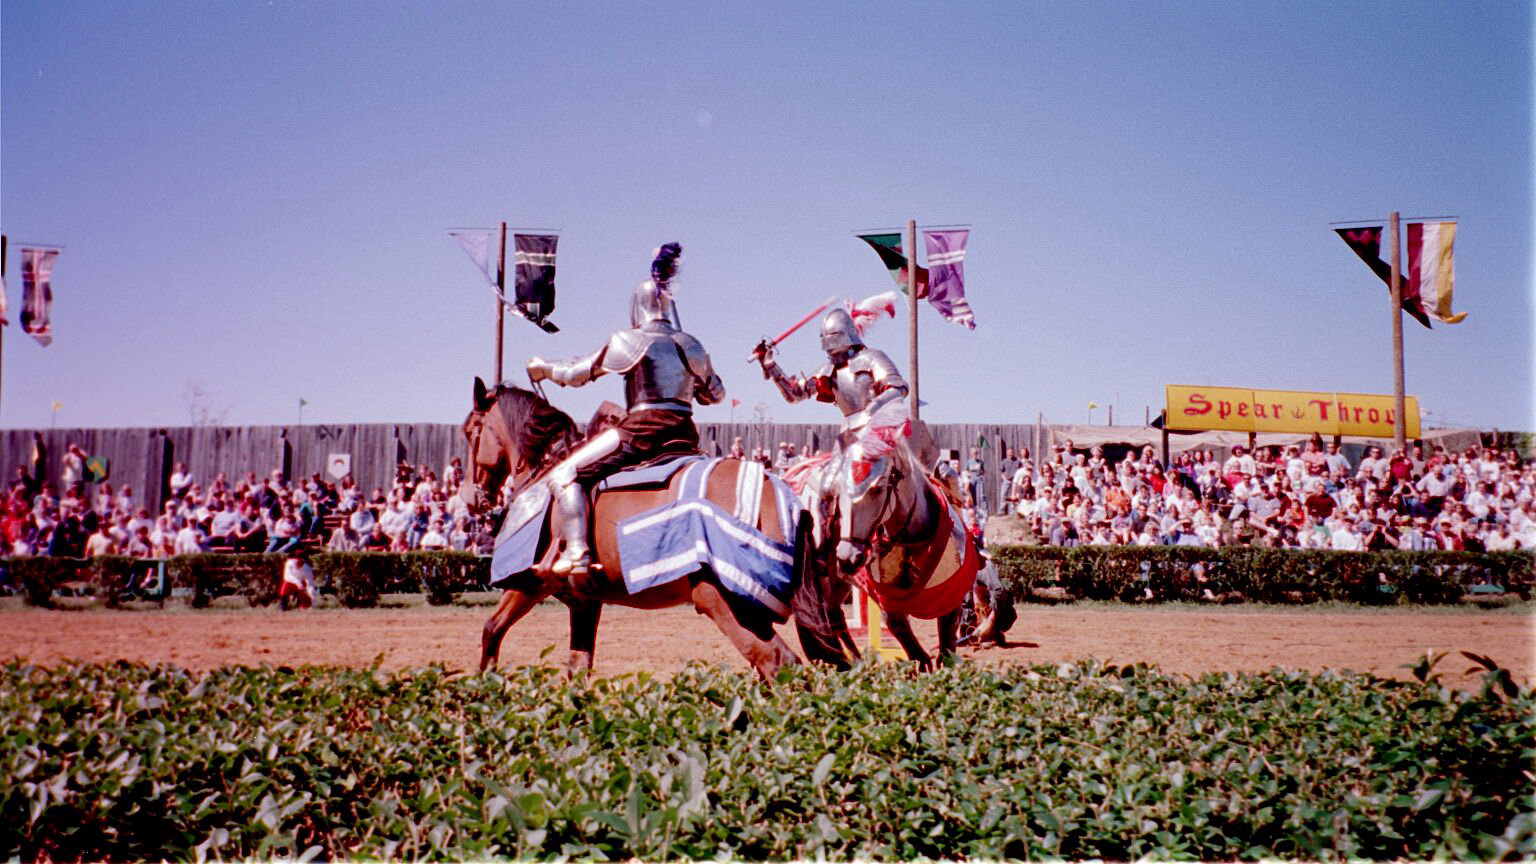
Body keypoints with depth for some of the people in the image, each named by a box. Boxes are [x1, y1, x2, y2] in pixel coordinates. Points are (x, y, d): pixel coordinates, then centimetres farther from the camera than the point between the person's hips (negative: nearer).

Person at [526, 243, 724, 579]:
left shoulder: (630, 340, -1)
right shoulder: (693, 346, 14)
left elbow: (577, 372, 2)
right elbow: (716, 393, 24)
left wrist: (543, 368, 21)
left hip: (641, 429, -6)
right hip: (685, 437, 6)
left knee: (564, 475, -2)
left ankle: (577, 552, -19)